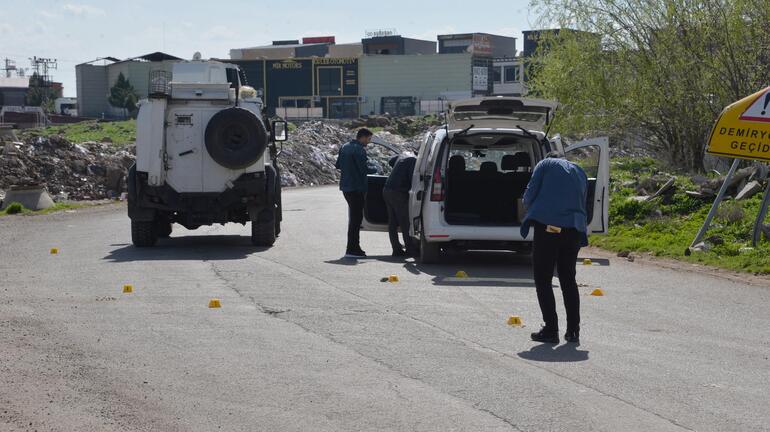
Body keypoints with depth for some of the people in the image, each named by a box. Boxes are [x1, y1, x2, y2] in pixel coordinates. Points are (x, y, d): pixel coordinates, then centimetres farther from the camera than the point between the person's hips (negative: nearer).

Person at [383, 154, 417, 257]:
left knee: (392, 222, 10)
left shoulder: (401, 158, 17)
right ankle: (410, 249, 0)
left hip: (387, 190, 9)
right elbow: (412, 178, -18)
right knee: (405, 222, -2)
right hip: (398, 193, -9)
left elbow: (391, 161, 36)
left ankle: (397, 249, 12)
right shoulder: (413, 161, -7)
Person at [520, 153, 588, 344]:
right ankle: (573, 331, 13)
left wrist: (531, 210, 18)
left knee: (543, 280, 2)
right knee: (568, 280, 16)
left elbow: (530, 194, 0)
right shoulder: (580, 172, 23)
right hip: (573, 229, 5)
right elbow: (582, 204, 22)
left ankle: (551, 330, -2)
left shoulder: (545, 165, 8)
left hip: (547, 226, -5)